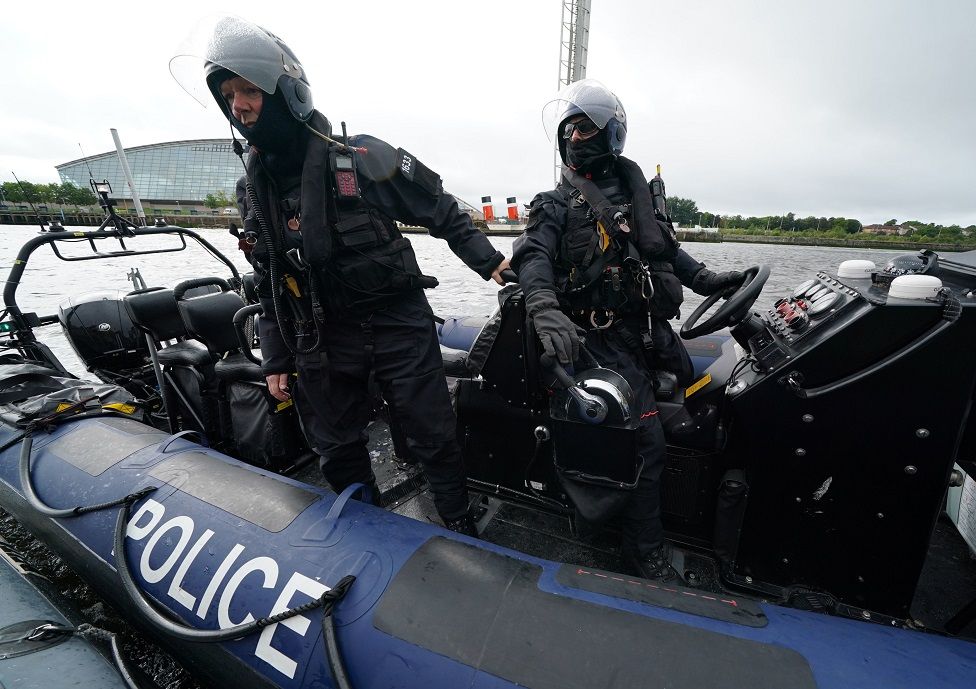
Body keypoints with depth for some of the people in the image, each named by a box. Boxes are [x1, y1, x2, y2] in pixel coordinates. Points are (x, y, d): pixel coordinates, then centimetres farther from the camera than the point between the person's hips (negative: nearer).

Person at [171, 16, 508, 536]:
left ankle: (463, 532, 28)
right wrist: (275, 361, 12)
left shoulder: (361, 157, -6)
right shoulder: (252, 190, 10)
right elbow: (268, 284, 14)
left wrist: (488, 260, -4)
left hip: (398, 324, -4)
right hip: (322, 342, 5)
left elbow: (440, 211, 1)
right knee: (338, 455, 14)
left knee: (434, 440, 3)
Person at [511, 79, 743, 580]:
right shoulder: (556, 204, 2)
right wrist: (546, 311, -35)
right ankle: (646, 551, 8)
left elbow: (666, 249, 25)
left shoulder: (639, 192, 18)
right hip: (606, 339, -6)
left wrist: (705, 279, 13)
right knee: (647, 441, -10)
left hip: (654, 329, 6)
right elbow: (533, 257, -17)